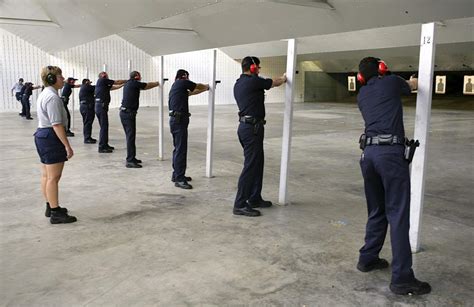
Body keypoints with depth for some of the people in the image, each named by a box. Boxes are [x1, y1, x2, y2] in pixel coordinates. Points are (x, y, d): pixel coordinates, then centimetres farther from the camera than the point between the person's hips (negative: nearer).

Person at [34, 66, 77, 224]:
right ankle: (56, 213, -2)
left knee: (46, 176, 16)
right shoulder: (53, 97, -19)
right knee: (53, 177, -7)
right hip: (51, 137, -11)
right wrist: (67, 145, -21)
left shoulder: (44, 94, 15)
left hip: (42, 135, 11)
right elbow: (57, 124, -23)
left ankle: (50, 207, 27)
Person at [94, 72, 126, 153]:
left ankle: (105, 145, 23)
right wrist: (127, 81, 12)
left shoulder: (104, 84, 21)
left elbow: (113, 87, 27)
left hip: (99, 106, 10)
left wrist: (123, 84, 25)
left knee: (104, 126, 15)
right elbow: (117, 82, 1)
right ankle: (101, 147, -6)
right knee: (104, 127, -8)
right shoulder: (102, 80, -3)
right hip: (102, 106, -10)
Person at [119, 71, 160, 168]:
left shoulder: (128, 84, 17)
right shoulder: (134, 83, -8)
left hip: (124, 112, 10)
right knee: (131, 136, -8)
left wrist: (156, 84, 24)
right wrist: (158, 83, 19)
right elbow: (147, 85, 3)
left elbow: (145, 86, 23)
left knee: (130, 136, 15)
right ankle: (130, 161, -8)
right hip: (129, 113, -10)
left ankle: (131, 158, 22)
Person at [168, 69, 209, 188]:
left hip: (175, 119, 10)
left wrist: (205, 89, 35)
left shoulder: (175, 85, 21)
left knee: (178, 148, 17)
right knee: (181, 150, -9)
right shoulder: (183, 82, -4)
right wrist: (207, 86, 30)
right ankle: (179, 179, -7)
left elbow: (192, 92, 29)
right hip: (179, 120, -10)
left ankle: (176, 174, 26)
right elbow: (198, 86, 9)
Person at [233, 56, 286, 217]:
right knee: (250, 166, -7)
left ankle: (255, 199, 25)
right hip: (252, 128, -10)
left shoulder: (238, 84, 14)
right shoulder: (253, 81, -13)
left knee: (257, 163, 17)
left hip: (244, 126, 10)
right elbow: (275, 82, 3)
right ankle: (240, 205, -4)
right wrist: (284, 78, 22)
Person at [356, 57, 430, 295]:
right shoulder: (392, 82, 7)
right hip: (391, 153, -6)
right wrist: (412, 81, 52)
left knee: (376, 212, 19)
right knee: (398, 215, -5)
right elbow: (413, 86, 28)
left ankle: (367, 258, 28)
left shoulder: (362, 95, 20)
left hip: (368, 153, 6)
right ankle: (402, 278, -2)